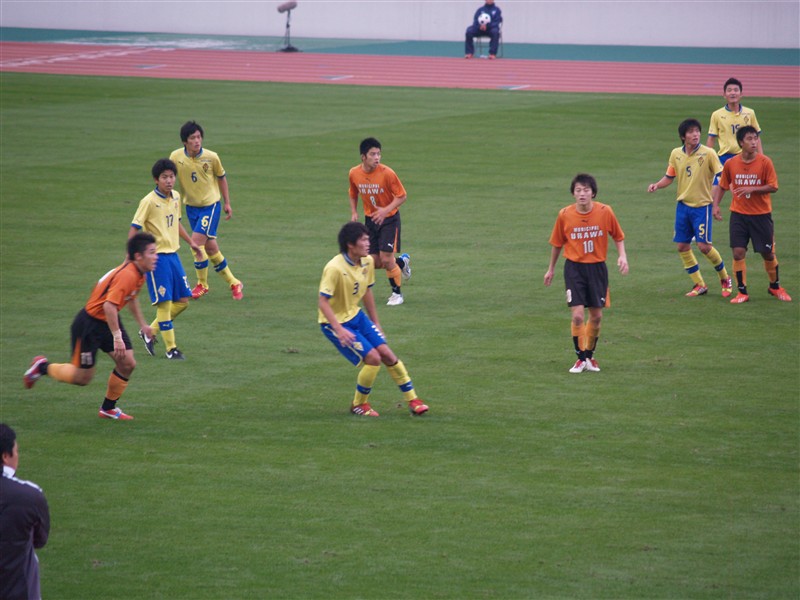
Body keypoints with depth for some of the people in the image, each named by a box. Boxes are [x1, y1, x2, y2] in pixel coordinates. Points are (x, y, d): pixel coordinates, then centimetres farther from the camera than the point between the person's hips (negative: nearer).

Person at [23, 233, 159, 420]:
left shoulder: (139, 274, 1)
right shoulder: (127, 275, -29)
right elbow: (109, 306, -36)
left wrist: (142, 324, 25)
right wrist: (117, 337, -34)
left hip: (109, 321, 9)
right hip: (90, 325, -9)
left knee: (127, 364, 0)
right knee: (83, 378, 1)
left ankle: (108, 408, 17)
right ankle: (43, 366, 24)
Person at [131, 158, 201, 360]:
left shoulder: (176, 197, 7)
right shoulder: (149, 202, -15)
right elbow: (134, 229, -15)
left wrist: (191, 242, 29)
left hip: (173, 255, 8)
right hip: (157, 256, -8)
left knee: (183, 301, 9)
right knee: (165, 302, -7)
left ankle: (150, 332, 22)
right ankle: (171, 348, 2)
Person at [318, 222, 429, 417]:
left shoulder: (367, 262, -3)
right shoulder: (335, 268, -27)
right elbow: (322, 302, -27)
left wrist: (375, 323, 17)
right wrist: (339, 330, -33)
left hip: (356, 315, 7)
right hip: (335, 321, -7)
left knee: (386, 353, 0)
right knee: (372, 358, -15)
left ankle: (412, 400, 11)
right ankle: (359, 404, 6)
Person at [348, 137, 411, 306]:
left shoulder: (387, 173, -21)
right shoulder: (354, 173, -8)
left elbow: (401, 196, -13)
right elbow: (353, 194, 12)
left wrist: (386, 210, -26)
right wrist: (354, 212, -2)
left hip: (389, 219, -4)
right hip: (370, 219, 4)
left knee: (386, 259, -12)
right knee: (375, 263, 2)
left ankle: (397, 293, 10)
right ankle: (402, 261, 34)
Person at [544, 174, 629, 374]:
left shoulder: (605, 212, -8)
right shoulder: (564, 215, -8)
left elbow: (618, 236, 7)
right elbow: (557, 243, 7)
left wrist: (622, 256, -10)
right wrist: (551, 269, 15)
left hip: (597, 268, 1)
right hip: (574, 268, -1)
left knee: (596, 316, 7)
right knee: (578, 315, -11)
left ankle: (590, 355, 27)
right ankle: (581, 358, 4)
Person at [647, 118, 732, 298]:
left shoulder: (708, 154, -11)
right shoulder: (676, 154, 3)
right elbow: (669, 177, 12)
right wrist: (657, 185, -5)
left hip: (702, 205, -5)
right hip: (683, 205, 5)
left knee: (704, 245, -9)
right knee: (682, 246, 3)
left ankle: (725, 279, 15)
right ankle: (699, 285, 17)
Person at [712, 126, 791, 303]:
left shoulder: (765, 162, -9)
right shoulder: (731, 164, -3)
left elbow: (773, 187, -11)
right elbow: (722, 187, 9)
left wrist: (752, 189, -22)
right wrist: (716, 205, -2)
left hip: (761, 215, -1)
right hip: (739, 214, 1)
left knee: (768, 253, 7)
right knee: (738, 252, -7)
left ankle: (775, 287, 29)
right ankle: (742, 292, 4)